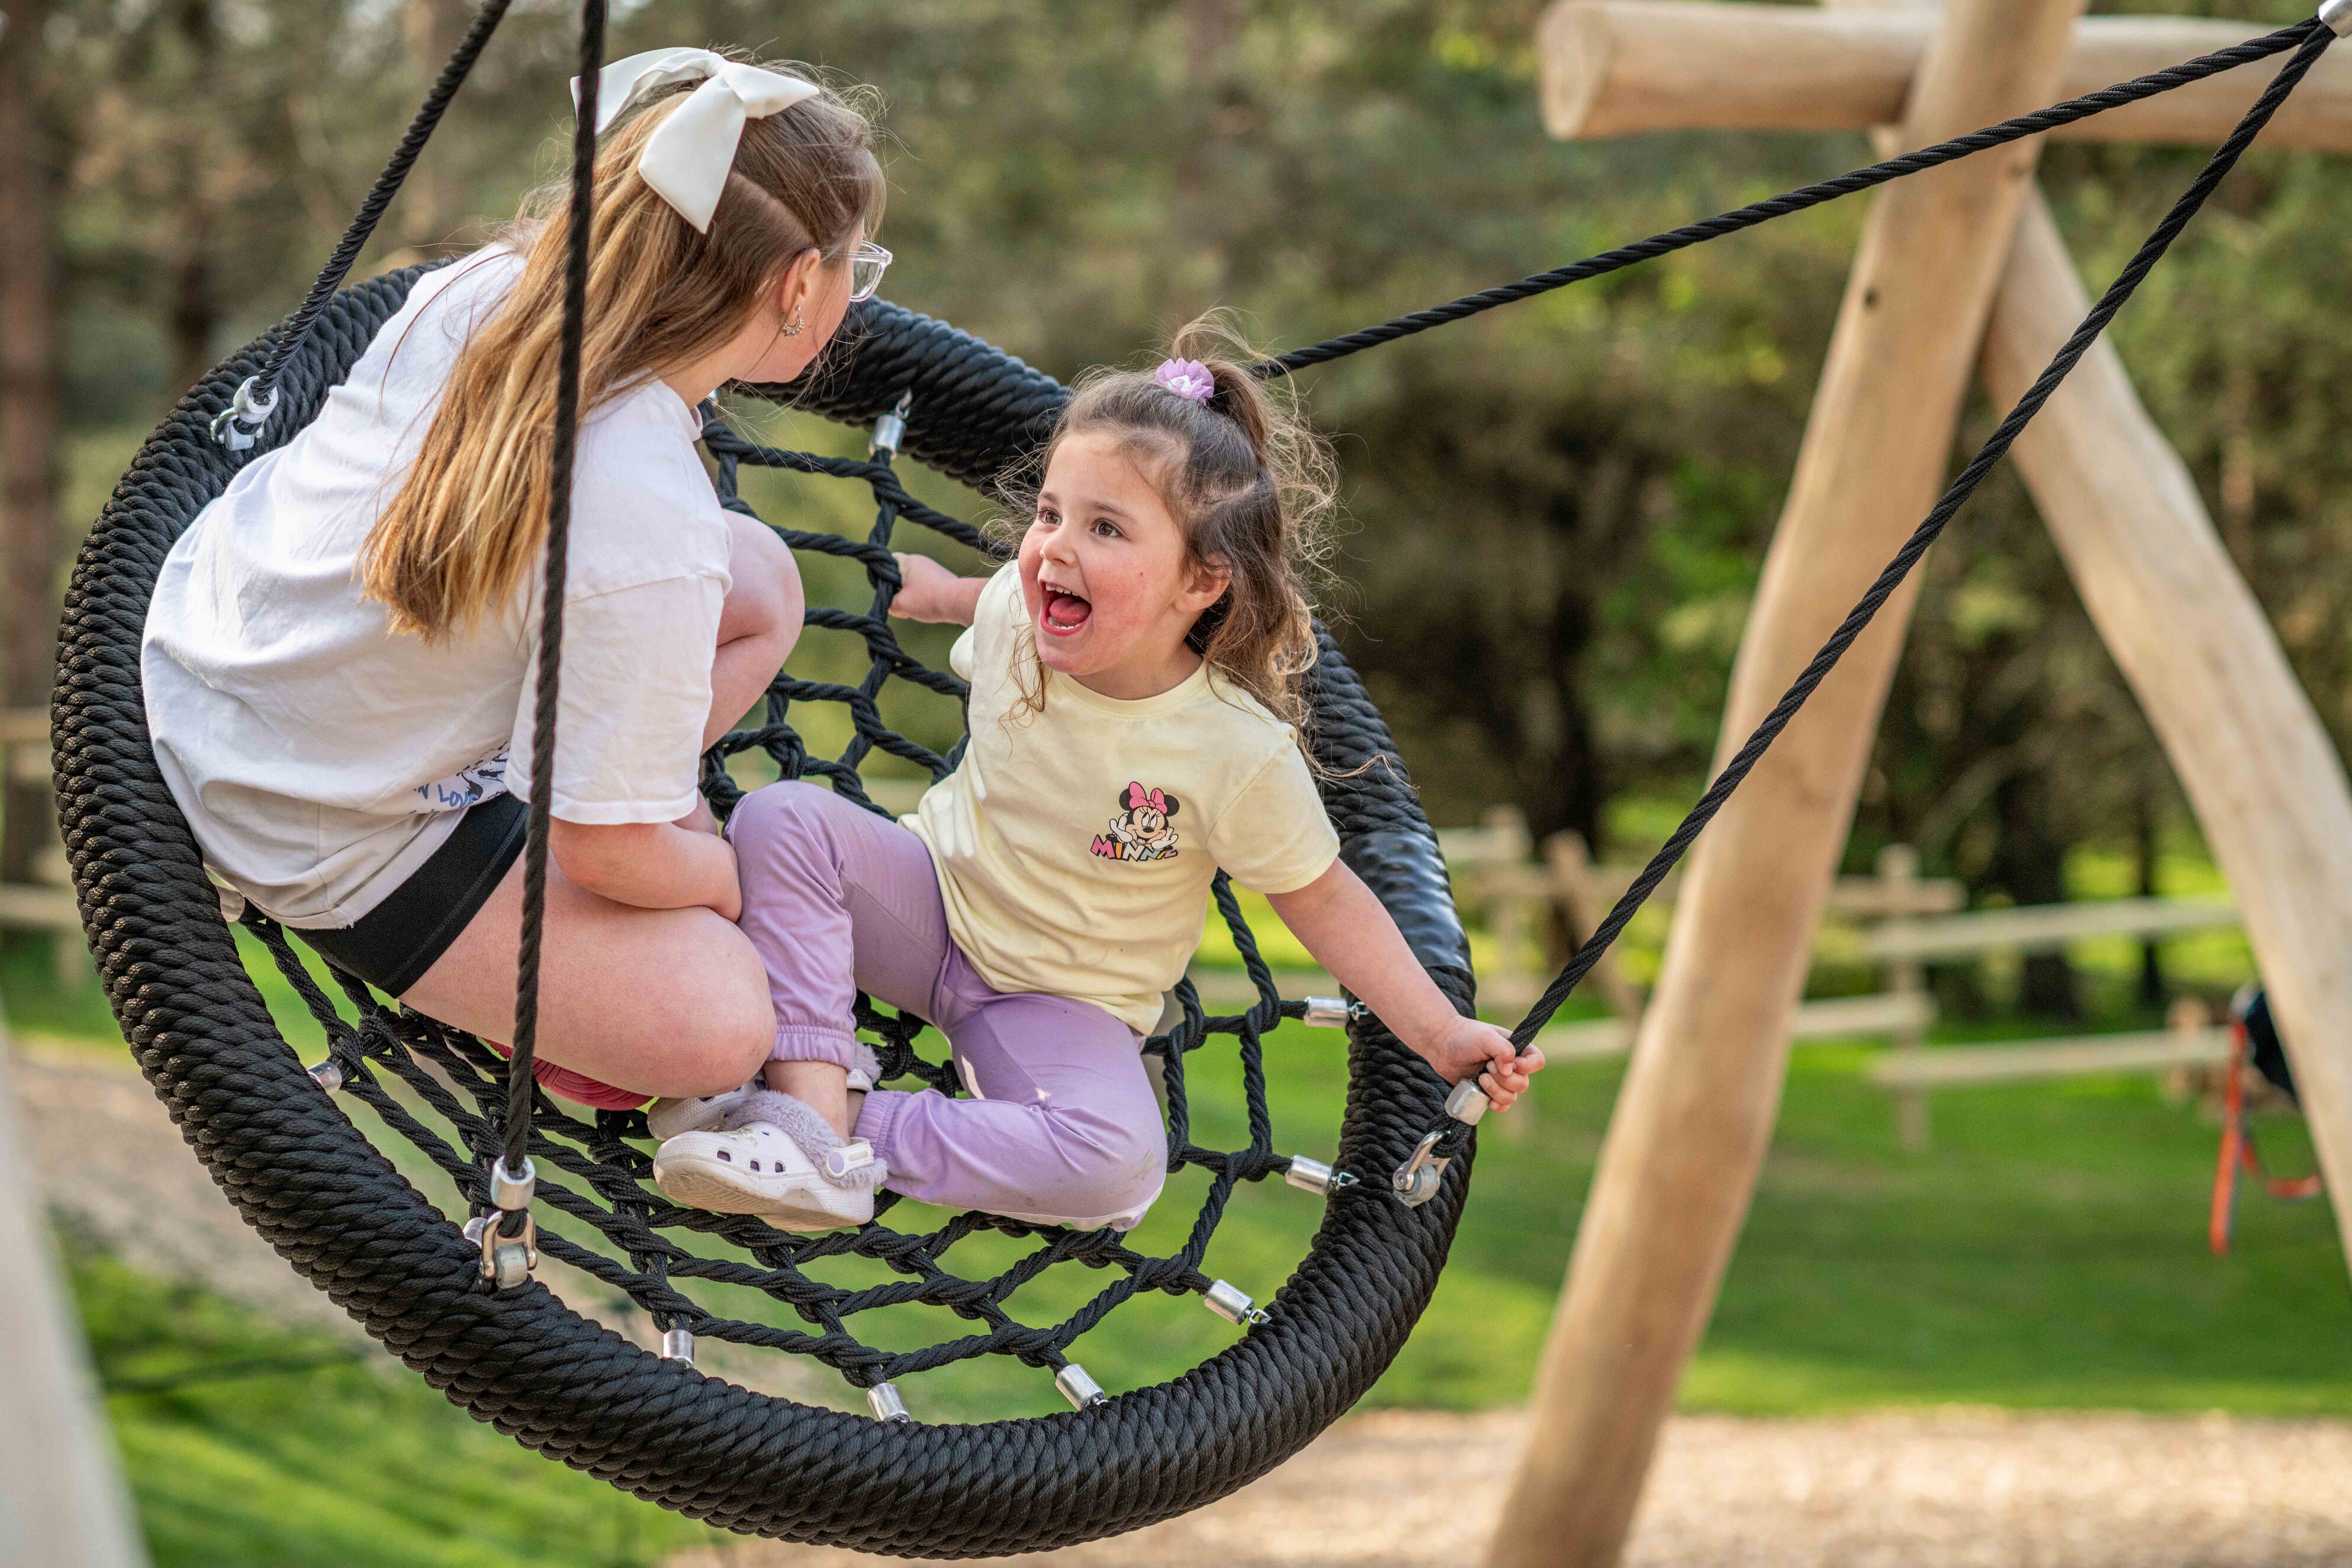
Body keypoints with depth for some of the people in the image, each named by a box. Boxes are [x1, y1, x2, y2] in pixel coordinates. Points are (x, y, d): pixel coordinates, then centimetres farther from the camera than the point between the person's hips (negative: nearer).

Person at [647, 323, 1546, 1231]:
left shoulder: (1241, 755, -27)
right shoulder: (1013, 616, -16)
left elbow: (1321, 899, -13)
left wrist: (1441, 1035, -15)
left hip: (1063, 1004, -3)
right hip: (933, 901, 3)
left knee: (1118, 1164, -33)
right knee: (782, 819, -24)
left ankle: (858, 1127, -23)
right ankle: (813, 1106, -30)